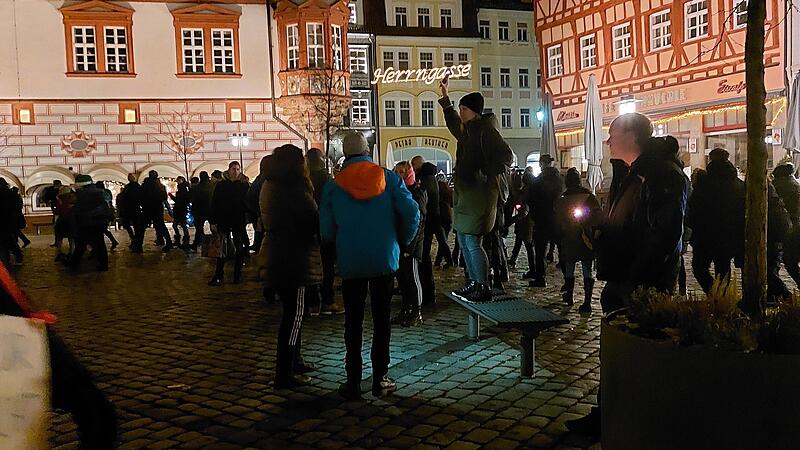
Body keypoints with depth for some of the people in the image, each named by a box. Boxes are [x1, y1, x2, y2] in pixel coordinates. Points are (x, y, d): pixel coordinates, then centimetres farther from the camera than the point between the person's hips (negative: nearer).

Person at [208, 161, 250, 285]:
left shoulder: (244, 185, 1)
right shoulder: (221, 185, 2)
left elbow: (248, 202, 0)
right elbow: (214, 203, 2)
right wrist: (213, 221, -3)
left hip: (239, 221, 0)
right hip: (223, 221, 0)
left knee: (240, 248, 6)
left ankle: (237, 274, 16)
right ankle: (218, 275, 4)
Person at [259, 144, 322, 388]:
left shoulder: (269, 186, 12)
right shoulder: (294, 190, -17)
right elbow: (314, 221, -17)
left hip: (276, 257, 10)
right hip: (295, 258, -10)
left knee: (291, 312, 20)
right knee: (294, 315, -4)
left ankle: (294, 361, 31)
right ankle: (284, 373, 0)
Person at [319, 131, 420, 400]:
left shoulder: (333, 186, -2)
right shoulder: (389, 178, -2)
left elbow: (326, 231, -1)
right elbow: (411, 212, -7)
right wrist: (403, 241, 9)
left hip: (350, 264, 0)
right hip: (385, 260, 0)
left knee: (353, 322, 9)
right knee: (382, 319, 10)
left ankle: (353, 382, 12)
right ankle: (380, 379, 14)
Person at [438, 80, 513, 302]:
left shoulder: (485, 130, -13)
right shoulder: (467, 130, 15)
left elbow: (506, 156, -20)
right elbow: (453, 123, 38)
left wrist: (487, 176, -17)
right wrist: (445, 96, 40)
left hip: (479, 194, -10)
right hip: (466, 194, 10)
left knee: (473, 243, -9)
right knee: (464, 242, 14)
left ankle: (484, 288, -2)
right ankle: (474, 283, 24)